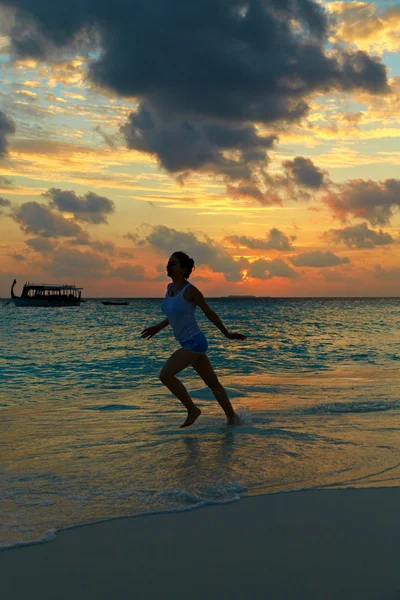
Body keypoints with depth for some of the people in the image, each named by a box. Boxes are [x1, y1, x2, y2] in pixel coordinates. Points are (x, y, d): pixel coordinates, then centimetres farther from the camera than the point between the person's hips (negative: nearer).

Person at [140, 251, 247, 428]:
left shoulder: (190, 290, -16)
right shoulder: (170, 287, 7)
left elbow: (209, 313, -7)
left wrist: (227, 334, 2)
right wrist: (158, 327, 23)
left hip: (195, 342, -8)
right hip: (187, 343, 8)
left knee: (165, 374, -15)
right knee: (213, 383, 15)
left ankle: (192, 409, -1)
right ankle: (233, 417, 25)